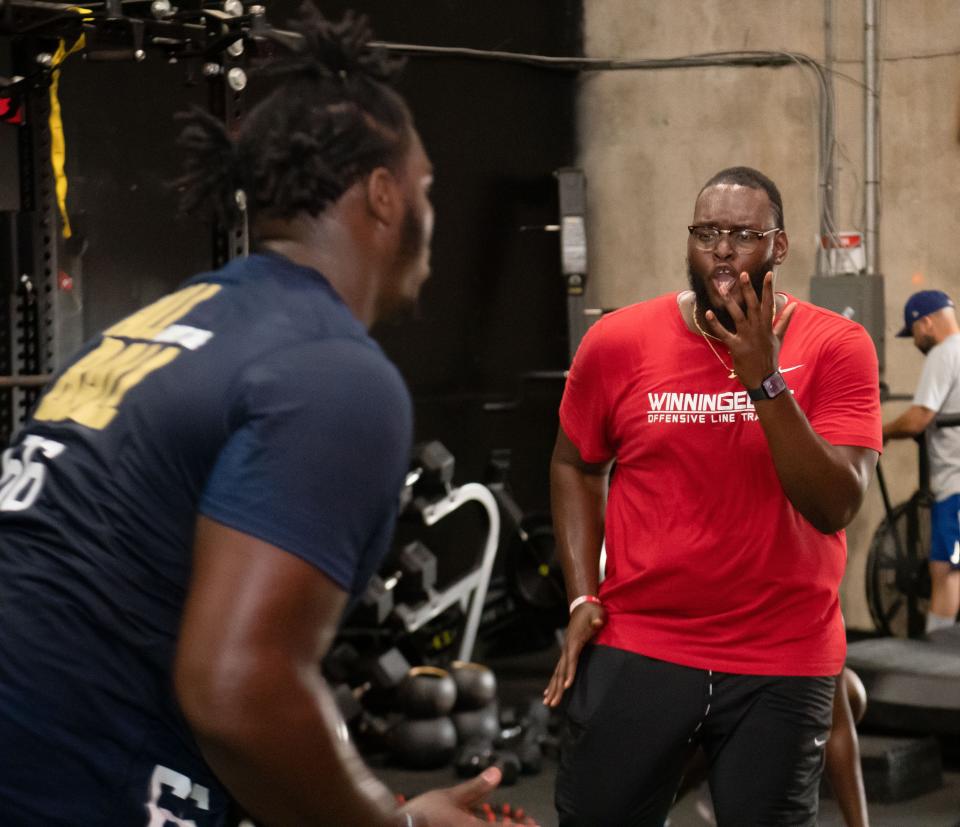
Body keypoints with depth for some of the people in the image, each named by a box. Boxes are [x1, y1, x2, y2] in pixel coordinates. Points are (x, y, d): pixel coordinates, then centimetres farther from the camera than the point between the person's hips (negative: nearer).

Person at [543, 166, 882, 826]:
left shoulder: (836, 346, -7)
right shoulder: (618, 342, -3)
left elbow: (835, 506, -16)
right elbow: (576, 466, 11)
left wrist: (766, 381, -23)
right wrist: (582, 598, 2)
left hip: (782, 662, -1)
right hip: (635, 648, 1)